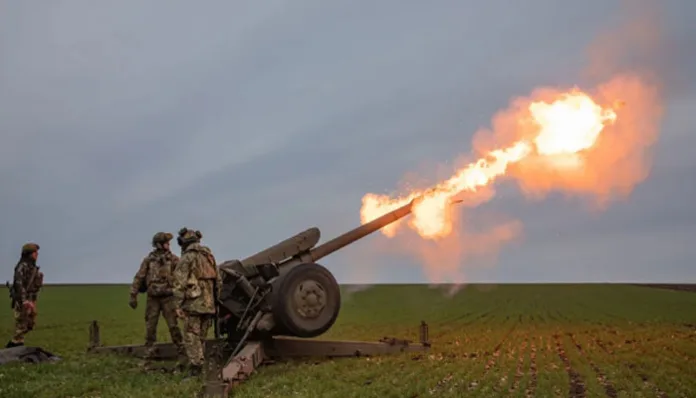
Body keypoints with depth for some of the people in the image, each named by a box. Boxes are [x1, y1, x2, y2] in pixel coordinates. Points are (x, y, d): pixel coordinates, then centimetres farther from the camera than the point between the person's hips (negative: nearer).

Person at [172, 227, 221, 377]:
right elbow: (218, 281, 15)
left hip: (193, 304, -6)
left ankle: (195, 368, -7)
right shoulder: (209, 256, 14)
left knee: (192, 337, -2)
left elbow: (180, 283, -12)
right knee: (201, 337, 14)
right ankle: (198, 366, 16)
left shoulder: (187, 258, -6)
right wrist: (215, 302, 19)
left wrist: (179, 305, -9)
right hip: (209, 304, 6)